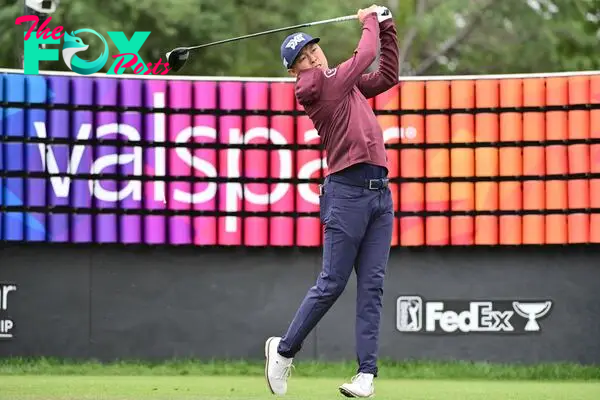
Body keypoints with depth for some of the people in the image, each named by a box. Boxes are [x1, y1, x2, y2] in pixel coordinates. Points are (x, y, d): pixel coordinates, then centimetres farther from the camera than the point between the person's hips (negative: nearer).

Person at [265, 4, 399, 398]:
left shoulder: (345, 84, 20)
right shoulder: (315, 86, -4)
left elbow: (387, 76, 30)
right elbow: (365, 55, -2)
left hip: (380, 192, 7)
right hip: (348, 191, -7)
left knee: (372, 286, 0)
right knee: (332, 284, -4)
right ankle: (285, 349, 14)